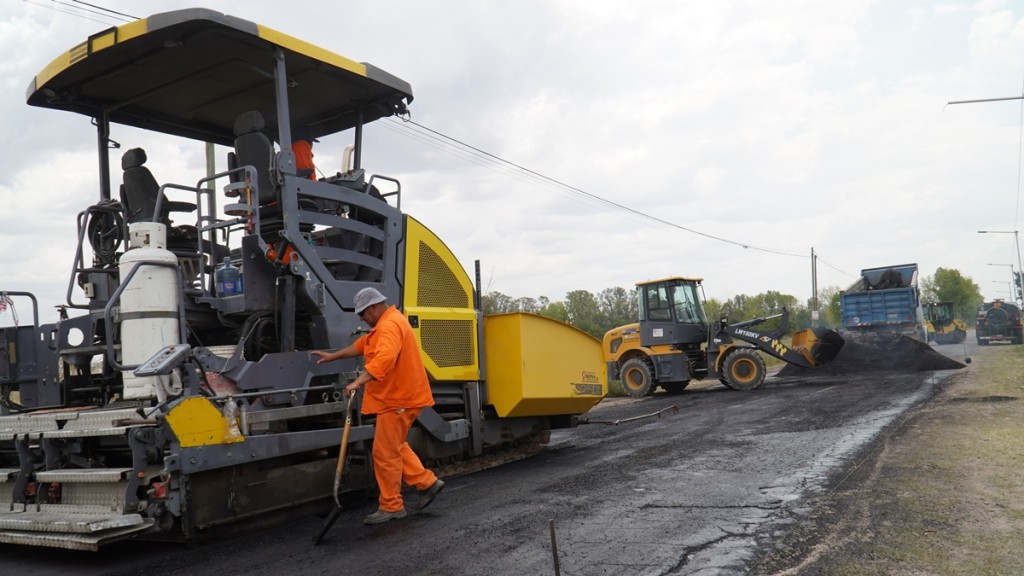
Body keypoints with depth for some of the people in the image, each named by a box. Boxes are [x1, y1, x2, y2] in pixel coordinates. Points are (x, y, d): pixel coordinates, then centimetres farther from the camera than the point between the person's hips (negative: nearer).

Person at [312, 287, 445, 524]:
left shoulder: (390, 325, -20)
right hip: (396, 397, 11)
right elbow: (362, 345, 29)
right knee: (395, 447, 20)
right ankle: (427, 482, 24)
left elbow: (384, 358, -37)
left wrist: (359, 382, -43)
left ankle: (391, 507, 7)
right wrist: (333, 356, 28)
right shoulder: (385, 324, 17)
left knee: (386, 454, -3)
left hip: (398, 400, -11)